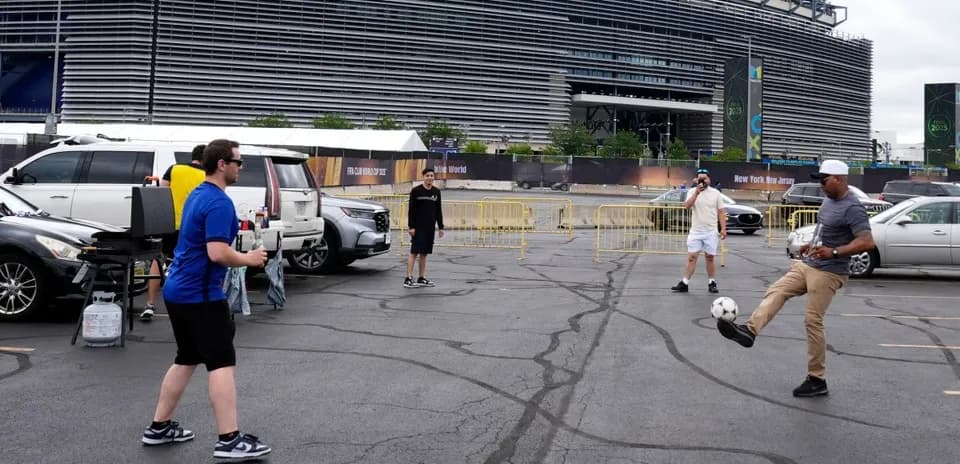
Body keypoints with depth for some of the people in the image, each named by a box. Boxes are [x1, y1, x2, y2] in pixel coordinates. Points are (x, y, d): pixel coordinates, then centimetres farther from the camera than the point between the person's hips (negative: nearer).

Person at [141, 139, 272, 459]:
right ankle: (229, 440, -6)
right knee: (222, 364, -7)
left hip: (179, 290, 10)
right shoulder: (219, 202, -18)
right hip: (200, 295, -10)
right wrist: (248, 259, -11)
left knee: (186, 360, 18)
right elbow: (218, 253, -26)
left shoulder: (197, 195, 13)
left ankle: (159, 427, 25)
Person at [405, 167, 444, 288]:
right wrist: (411, 226, -12)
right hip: (418, 227, -5)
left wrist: (441, 227, 10)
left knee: (424, 253, 9)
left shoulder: (436, 192, 8)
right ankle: (408, 279, -8)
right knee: (414, 252, -8)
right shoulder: (416, 191, -5)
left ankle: (422, 278, 15)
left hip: (430, 227, 5)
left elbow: (439, 210, 13)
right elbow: (411, 210, -6)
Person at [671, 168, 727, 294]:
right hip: (695, 231, 0)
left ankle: (712, 283, 15)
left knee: (710, 258, 6)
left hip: (711, 232, 0)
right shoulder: (692, 192, 2)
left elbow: (721, 212, 4)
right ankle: (684, 284, 0)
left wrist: (723, 228, -4)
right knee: (691, 257, -1)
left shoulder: (716, 193, 3)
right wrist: (697, 192, -24)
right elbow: (687, 206, -15)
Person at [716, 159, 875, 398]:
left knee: (813, 321, -8)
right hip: (806, 264, 9)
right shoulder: (829, 200, 12)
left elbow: (867, 242, -26)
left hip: (828, 273, -9)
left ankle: (817, 380, 1)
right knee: (775, 291, -7)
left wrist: (833, 252, -32)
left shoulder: (852, 208, -17)